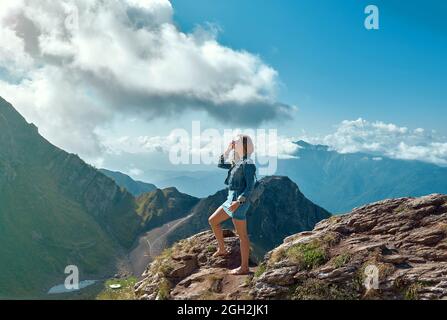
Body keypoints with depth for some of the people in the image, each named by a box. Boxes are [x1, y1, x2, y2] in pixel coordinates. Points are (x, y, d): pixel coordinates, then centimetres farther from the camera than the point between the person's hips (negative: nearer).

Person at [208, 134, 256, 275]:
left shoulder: (247, 164, -13)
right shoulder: (238, 162, 14)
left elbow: (250, 186, -19)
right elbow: (221, 164, 22)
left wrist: (238, 201, -25)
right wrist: (228, 149, 13)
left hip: (239, 201, -10)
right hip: (231, 199, 10)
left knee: (242, 235, -2)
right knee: (213, 220, 17)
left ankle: (244, 267, 7)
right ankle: (222, 249, 28)